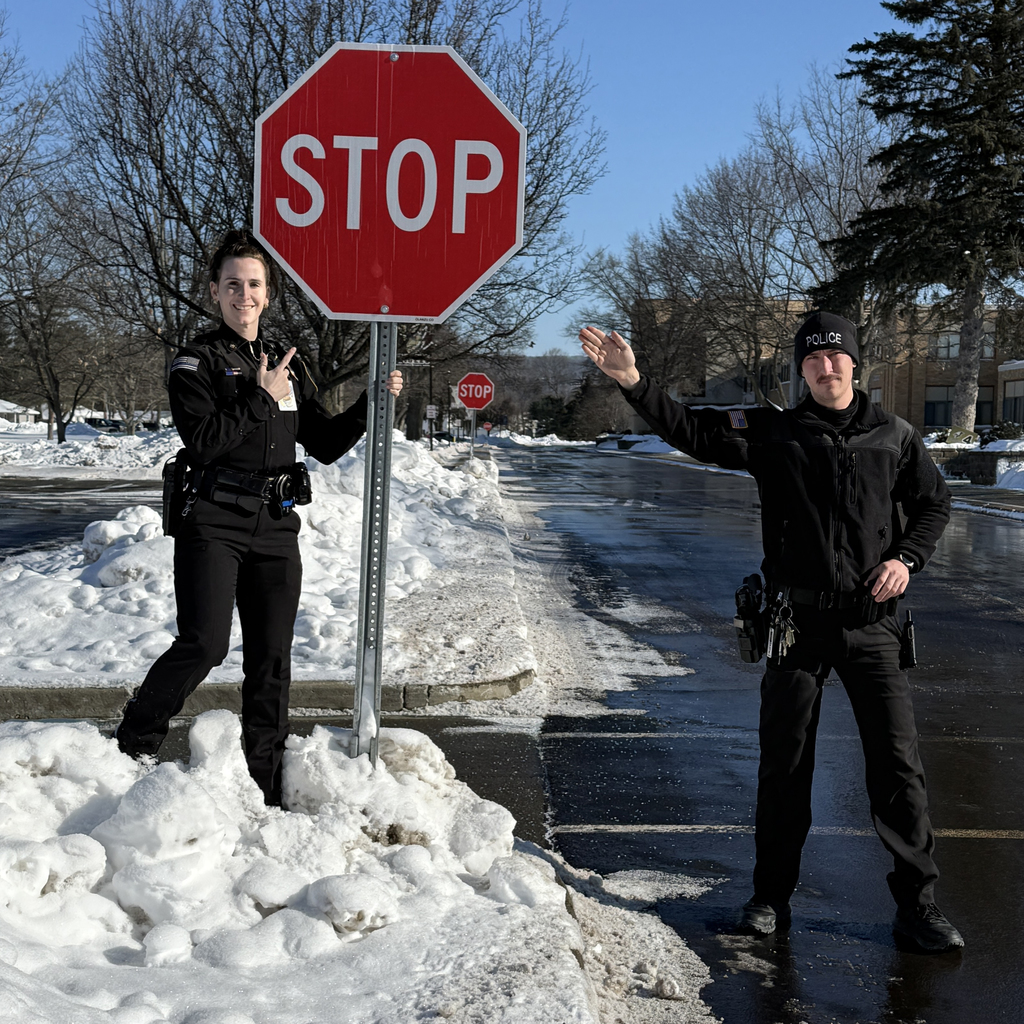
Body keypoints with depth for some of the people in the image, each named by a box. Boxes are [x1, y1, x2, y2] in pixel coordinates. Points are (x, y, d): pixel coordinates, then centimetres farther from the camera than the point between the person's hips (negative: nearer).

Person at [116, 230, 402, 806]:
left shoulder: (289, 366, 16)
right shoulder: (198, 362, 0)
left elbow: (326, 445, 15)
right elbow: (203, 439, -15)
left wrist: (371, 403, 4)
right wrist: (261, 398, -11)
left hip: (277, 528, 5)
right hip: (214, 525, -5)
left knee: (271, 660, 6)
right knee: (204, 645, -17)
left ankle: (266, 792, 15)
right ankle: (132, 748, 4)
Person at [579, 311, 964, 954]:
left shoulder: (895, 437, 5)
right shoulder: (774, 433, 1)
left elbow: (934, 503, 16)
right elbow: (693, 431, -6)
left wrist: (907, 559, -2)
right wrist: (633, 382, -19)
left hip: (872, 621, 0)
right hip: (799, 622, 0)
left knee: (898, 763, 1)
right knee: (785, 763, 8)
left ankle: (918, 905, 14)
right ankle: (773, 895, 22)